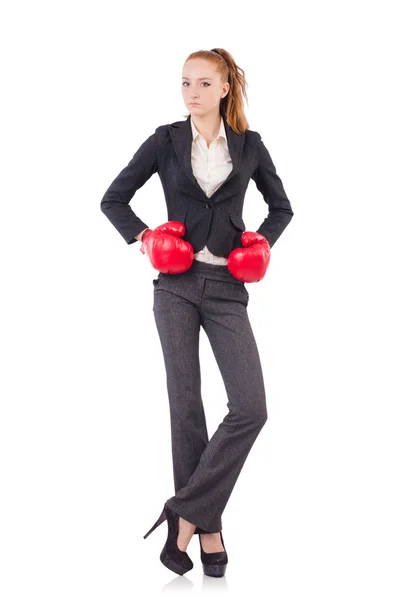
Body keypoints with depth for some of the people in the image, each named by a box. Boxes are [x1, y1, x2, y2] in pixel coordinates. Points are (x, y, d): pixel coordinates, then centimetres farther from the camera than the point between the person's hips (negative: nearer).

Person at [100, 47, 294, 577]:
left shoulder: (249, 144, 7)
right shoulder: (166, 141, 4)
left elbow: (282, 206, 19)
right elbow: (113, 199, 10)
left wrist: (262, 244, 3)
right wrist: (144, 239, -3)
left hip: (227, 287, 1)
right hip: (176, 284, -1)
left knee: (251, 408, -11)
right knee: (186, 403, -1)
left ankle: (186, 511, 0)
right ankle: (206, 525, 10)